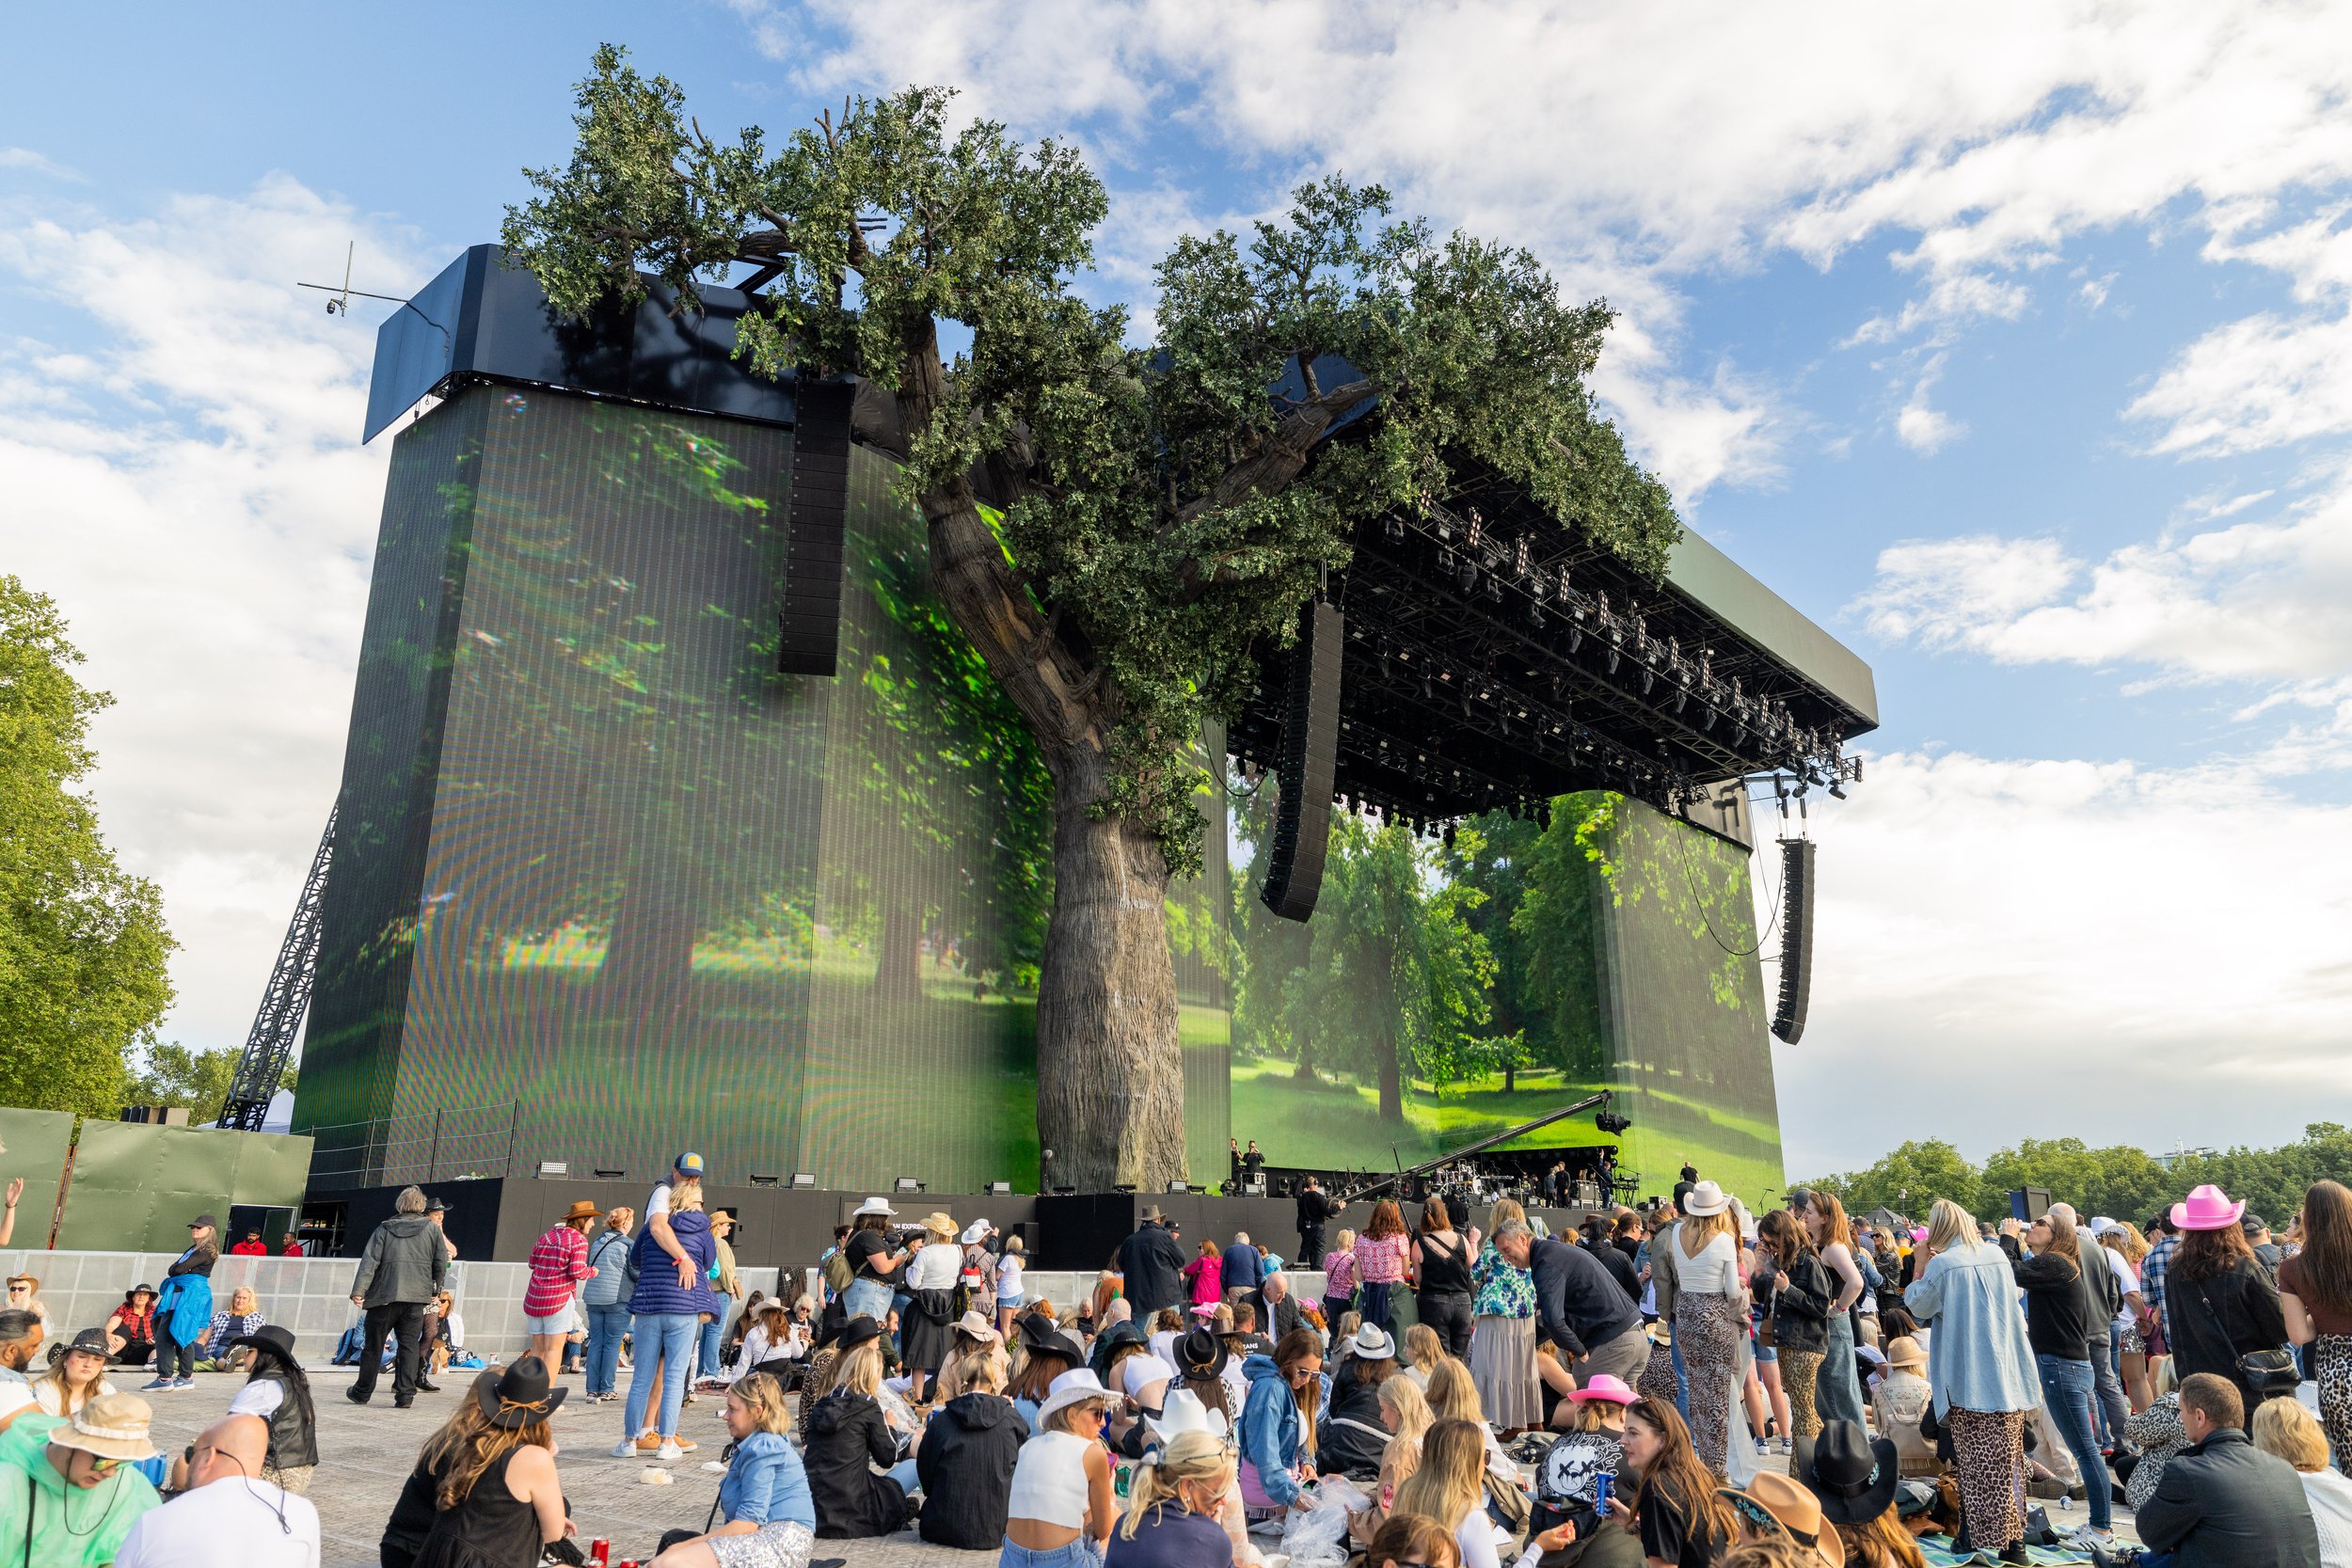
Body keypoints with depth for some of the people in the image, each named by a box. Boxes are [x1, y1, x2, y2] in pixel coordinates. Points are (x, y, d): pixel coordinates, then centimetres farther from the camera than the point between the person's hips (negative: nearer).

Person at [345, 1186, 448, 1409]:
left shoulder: (384, 1229, 5)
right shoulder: (433, 1230, 4)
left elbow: (369, 1261, -5)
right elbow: (441, 1264, 4)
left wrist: (358, 1291, -9)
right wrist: (435, 1289, 18)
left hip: (383, 1296, 0)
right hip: (416, 1298, 0)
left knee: (373, 1345, 13)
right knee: (409, 1345, 4)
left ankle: (362, 1391, 23)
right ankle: (405, 1394, -2)